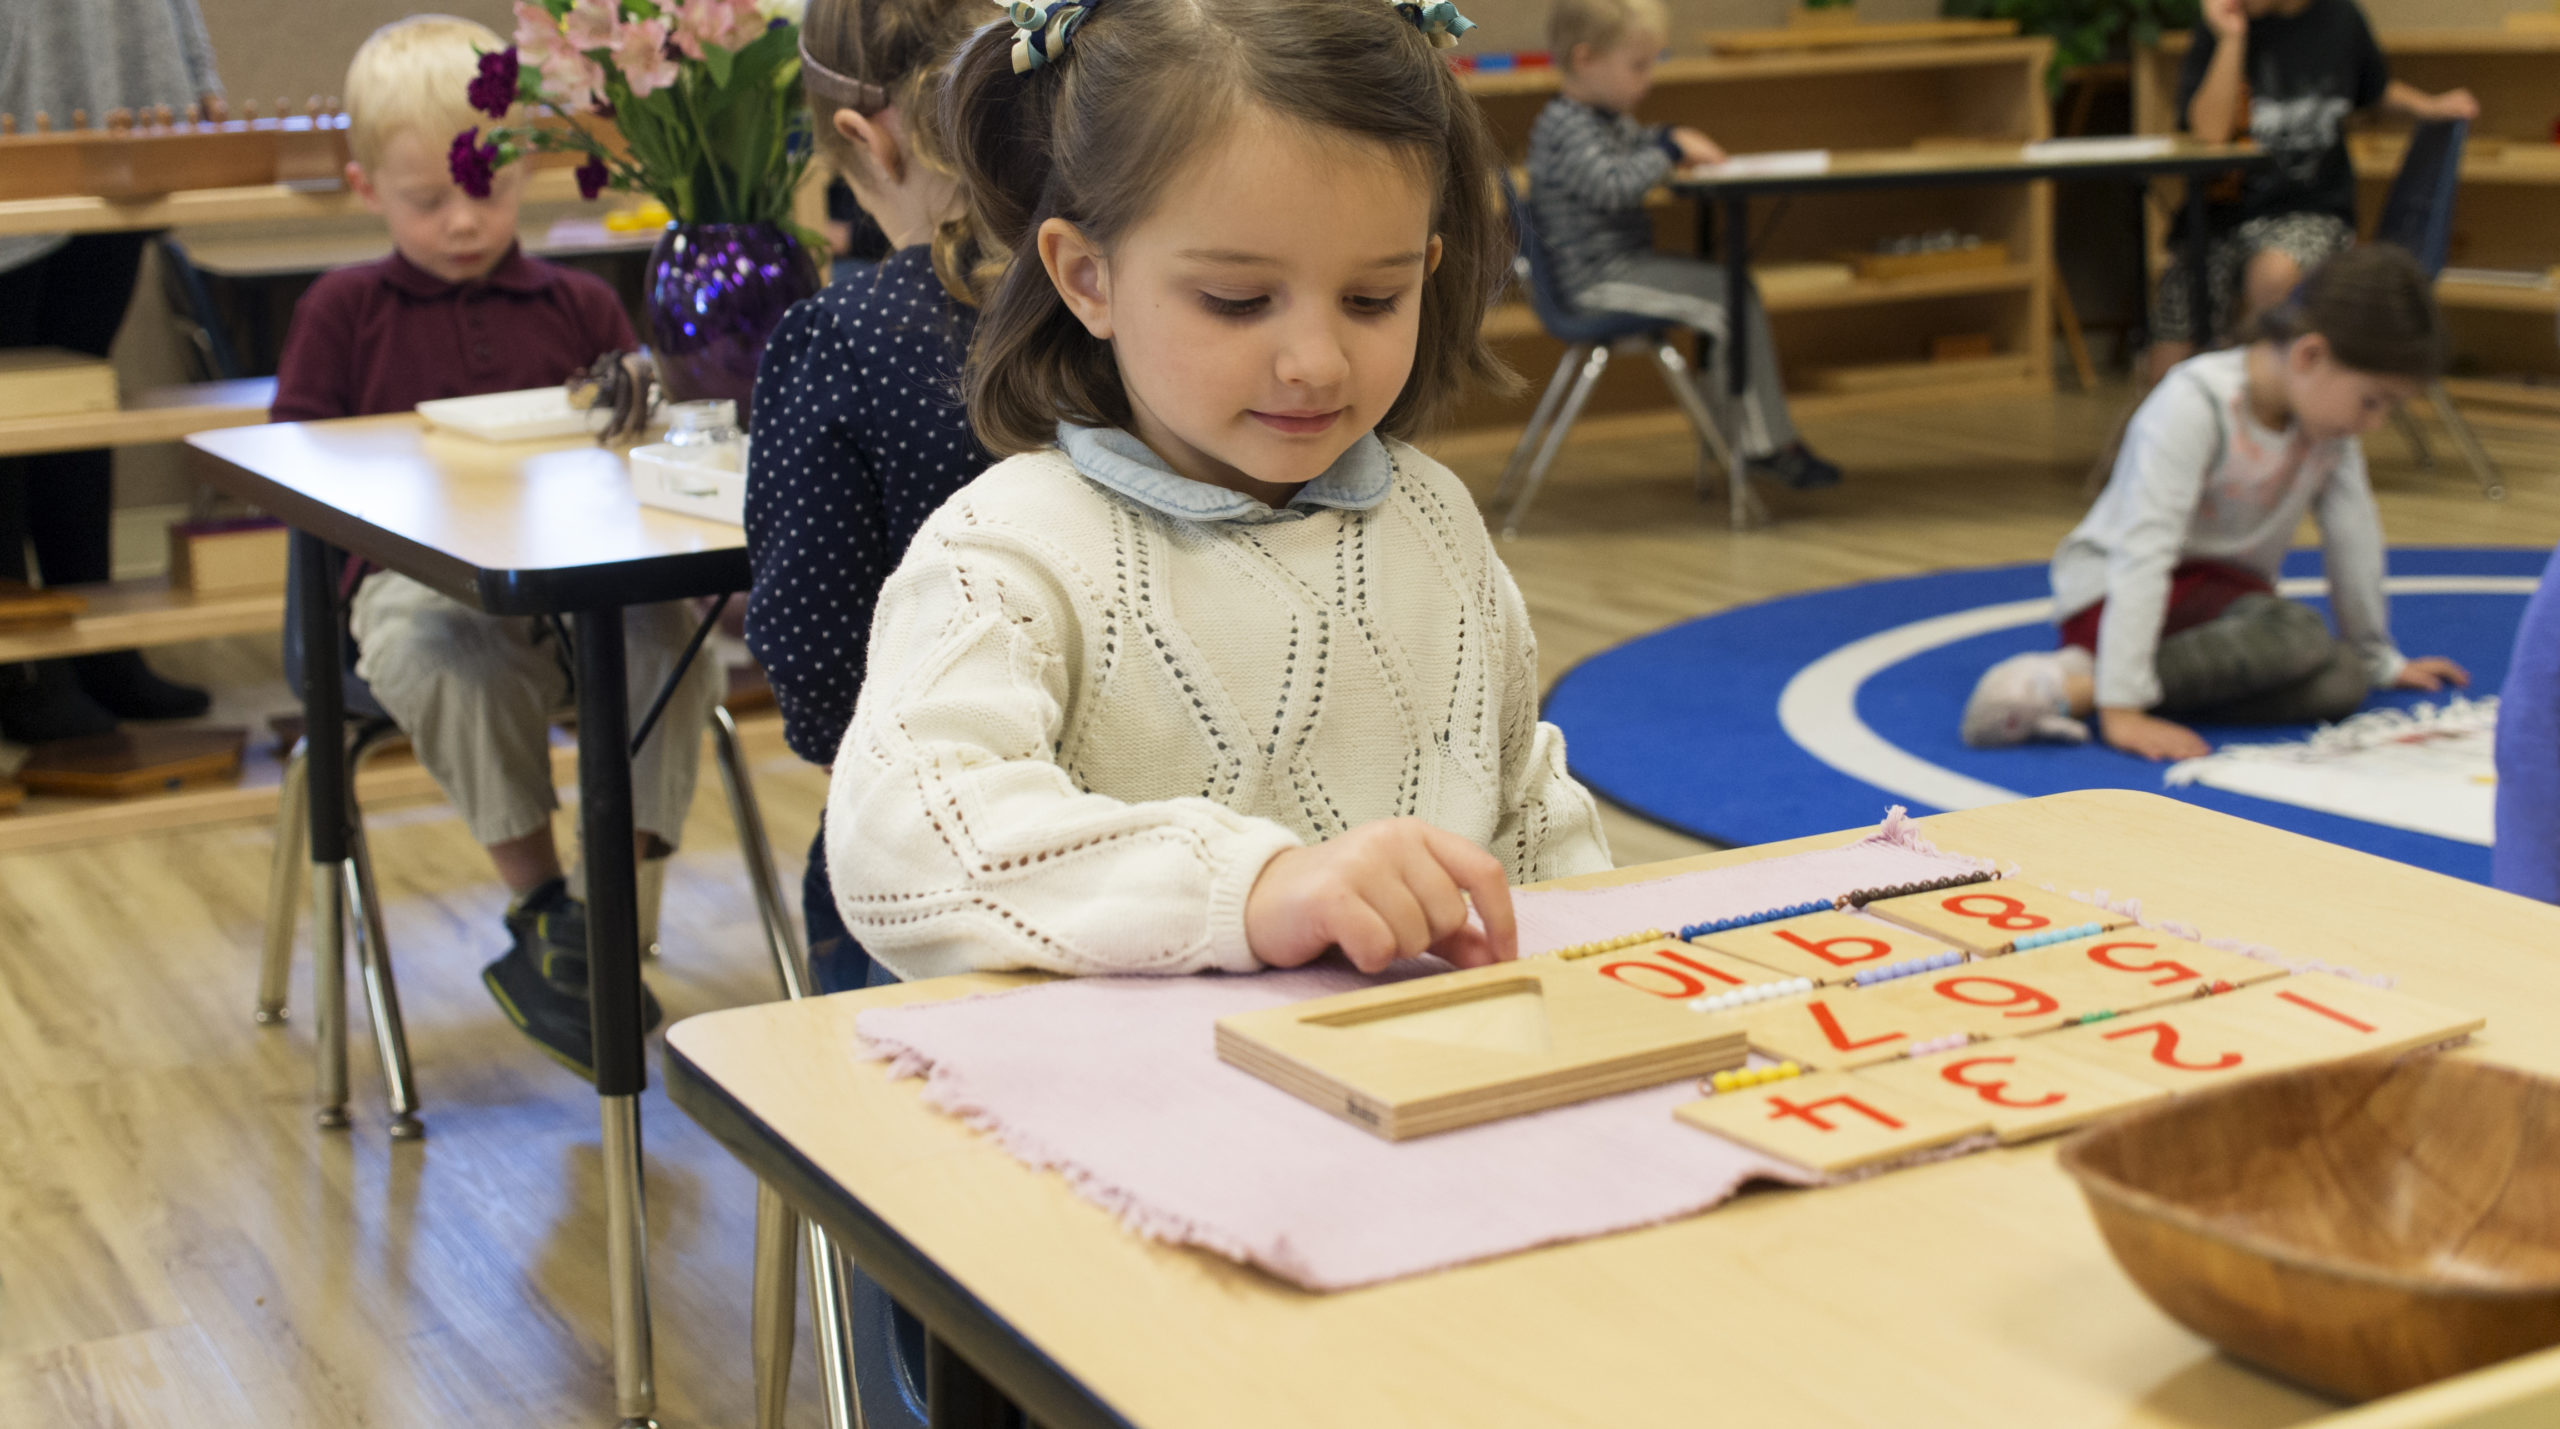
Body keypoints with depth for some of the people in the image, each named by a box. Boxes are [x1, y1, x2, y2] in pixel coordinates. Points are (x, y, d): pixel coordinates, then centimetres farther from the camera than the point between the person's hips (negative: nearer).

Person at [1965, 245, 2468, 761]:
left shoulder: (2329, 409, -3)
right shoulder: (2194, 405, -24)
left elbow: (2353, 535, 10)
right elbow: (2142, 554, -31)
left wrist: (2378, 658, 20)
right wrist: (2121, 708, -38)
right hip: (2114, 588, -8)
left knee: (2339, 681, -22)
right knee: (2296, 635, -34)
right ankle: (2072, 683, -35)